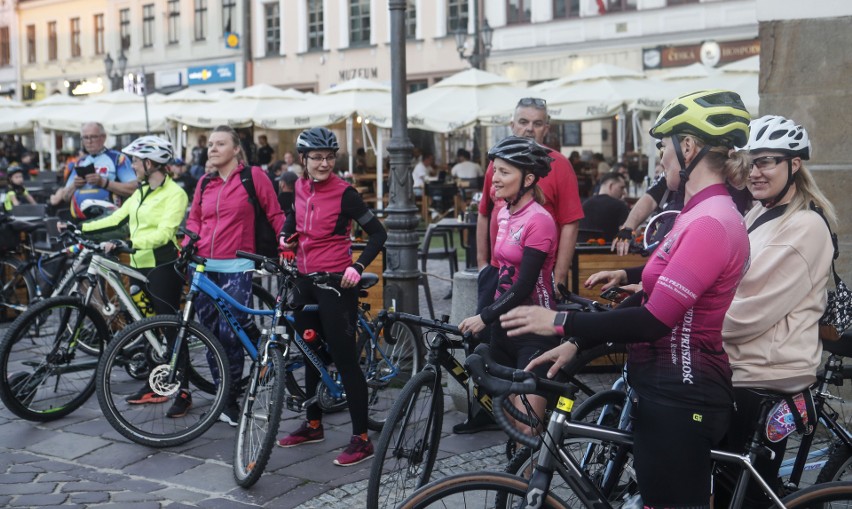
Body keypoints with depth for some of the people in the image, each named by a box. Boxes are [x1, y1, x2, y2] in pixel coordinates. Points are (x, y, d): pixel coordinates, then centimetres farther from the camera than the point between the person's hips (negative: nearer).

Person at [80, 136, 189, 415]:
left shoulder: (174, 193, -12)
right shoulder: (140, 193, 14)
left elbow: (163, 233, -23)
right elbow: (116, 219, 15)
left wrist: (125, 244, -33)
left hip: (163, 267, -8)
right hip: (139, 266, 9)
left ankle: (183, 392, 1)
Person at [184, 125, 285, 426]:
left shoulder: (253, 176, -2)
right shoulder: (205, 183, 13)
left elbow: (275, 215, 1)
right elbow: (194, 219, 20)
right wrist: (188, 244, 2)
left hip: (236, 268, -5)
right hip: (203, 266, 5)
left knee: (230, 335, -10)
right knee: (210, 335, 9)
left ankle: (231, 402, 3)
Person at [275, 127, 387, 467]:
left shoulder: (344, 193, -12)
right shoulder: (300, 188, 6)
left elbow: (378, 233, -12)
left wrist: (358, 266, -24)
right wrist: (286, 236, 6)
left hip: (335, 284, -7)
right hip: (305, 281, 7)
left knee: (344, 359, -6)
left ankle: (361, 438, 0)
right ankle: (313, 425, 32)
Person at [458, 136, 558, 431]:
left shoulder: (539, 220, -17)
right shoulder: (504, 214, 7)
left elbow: (524, 286, -20)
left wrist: (484, 318, -18)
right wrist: (484, 314, 8)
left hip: (534, 331, -8)